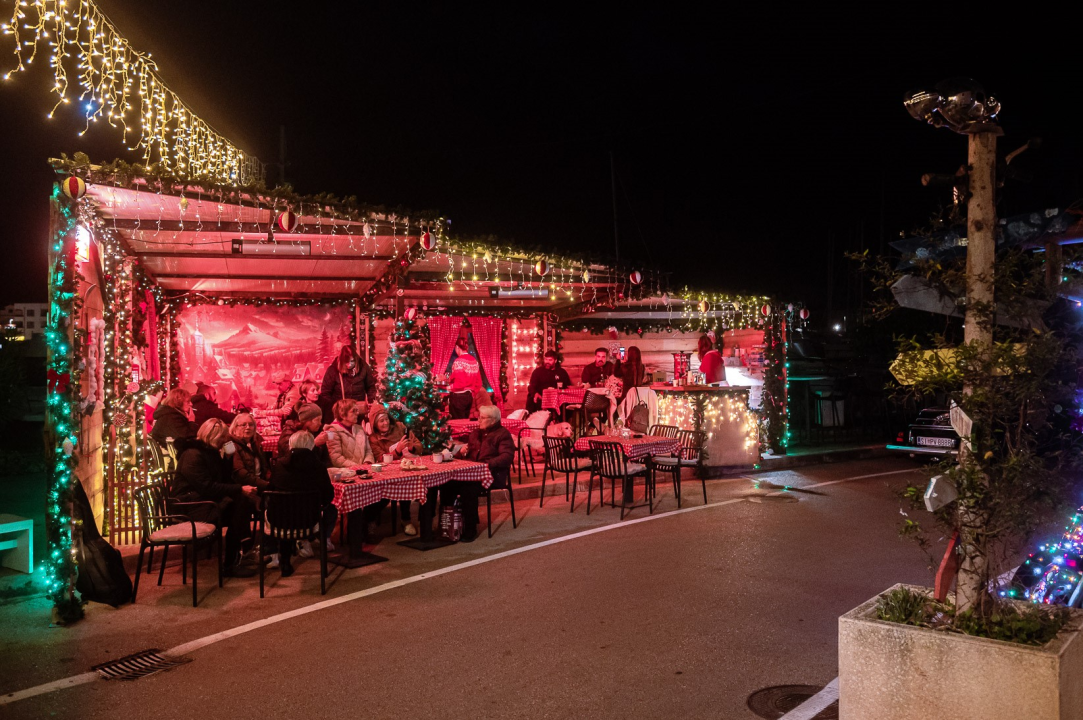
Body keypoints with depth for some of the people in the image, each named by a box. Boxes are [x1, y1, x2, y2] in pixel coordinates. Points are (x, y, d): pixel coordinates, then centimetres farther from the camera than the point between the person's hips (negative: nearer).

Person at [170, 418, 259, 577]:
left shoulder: (210, 452, 15)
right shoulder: (193, 455, -14)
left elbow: (223, 480, 14)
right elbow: (208, 487, -24)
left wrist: (228, 456, 3)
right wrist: (239, 489, -23)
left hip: (206, 500, 9)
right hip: (189, 507, -9)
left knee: (246, 502, -11)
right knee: (238, 505, -24)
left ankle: (239, 554, -7)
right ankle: (231, 564, -17)